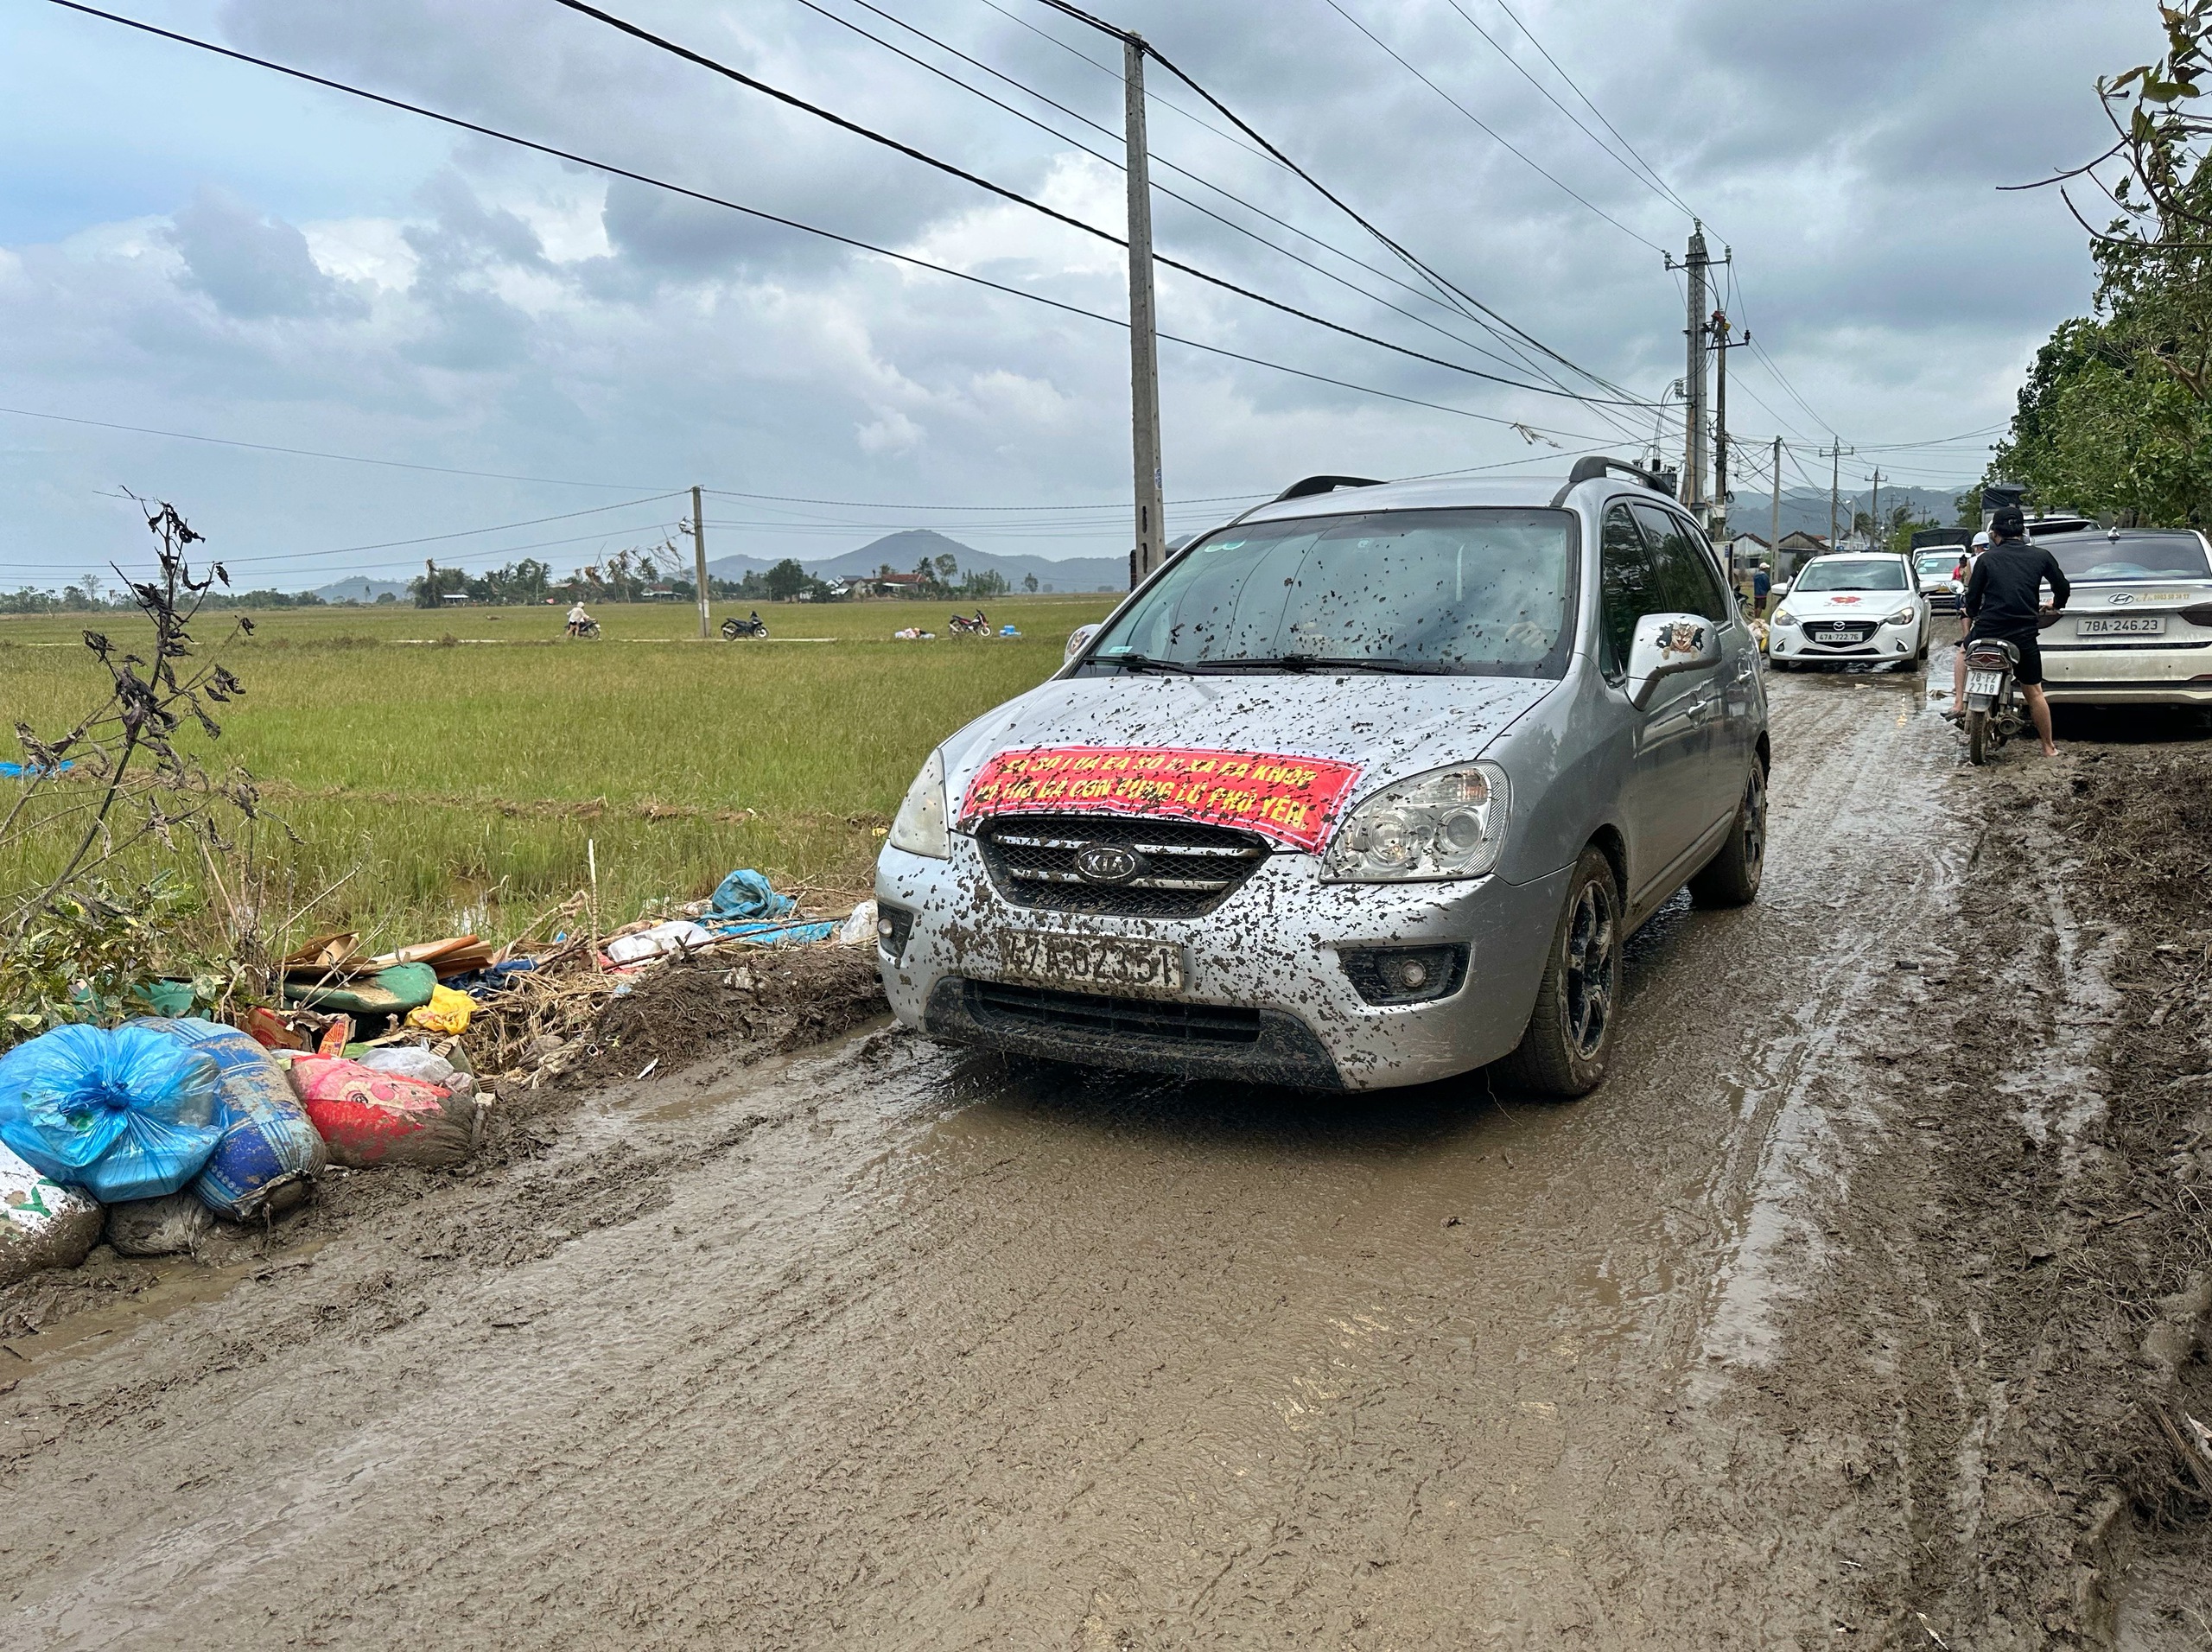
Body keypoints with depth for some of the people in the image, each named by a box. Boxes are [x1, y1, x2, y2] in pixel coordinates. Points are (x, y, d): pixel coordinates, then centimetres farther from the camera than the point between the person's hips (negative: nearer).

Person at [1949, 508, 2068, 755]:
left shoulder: (1986, 558, 0)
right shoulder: (2040, 556, 4)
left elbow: (1973, 597, 3)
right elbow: (2063, 587, 10)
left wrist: (1970, 612, 26)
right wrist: (2055, 606, 32)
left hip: (1988, 630, -1)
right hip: (2024, 636, 1)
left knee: (1964, 652, 33)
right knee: (2033, 693, 11)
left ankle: (1959, 703, 22)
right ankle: (2049, 747, 17)